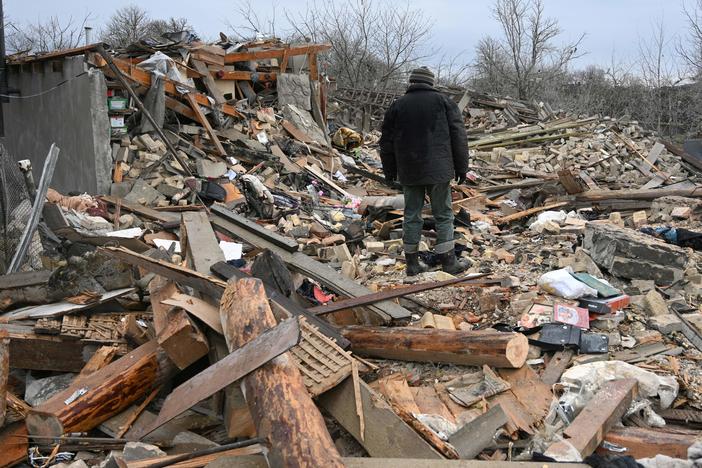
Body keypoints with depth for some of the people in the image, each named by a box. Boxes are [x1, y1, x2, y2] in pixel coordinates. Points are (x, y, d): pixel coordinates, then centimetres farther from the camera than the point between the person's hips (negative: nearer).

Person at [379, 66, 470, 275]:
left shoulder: (398, 105, 6)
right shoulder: (443, 101, 1)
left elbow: (387, 141, 9)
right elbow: (459, 136, -1)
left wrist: (389, 171, 19)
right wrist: (461, 167, 5)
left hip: (409, 172, 2)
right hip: (438, 170, -2)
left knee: (412, 215, 9)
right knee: (443, 215, 5)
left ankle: (412, 263, 13)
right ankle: (448, 261, 6)